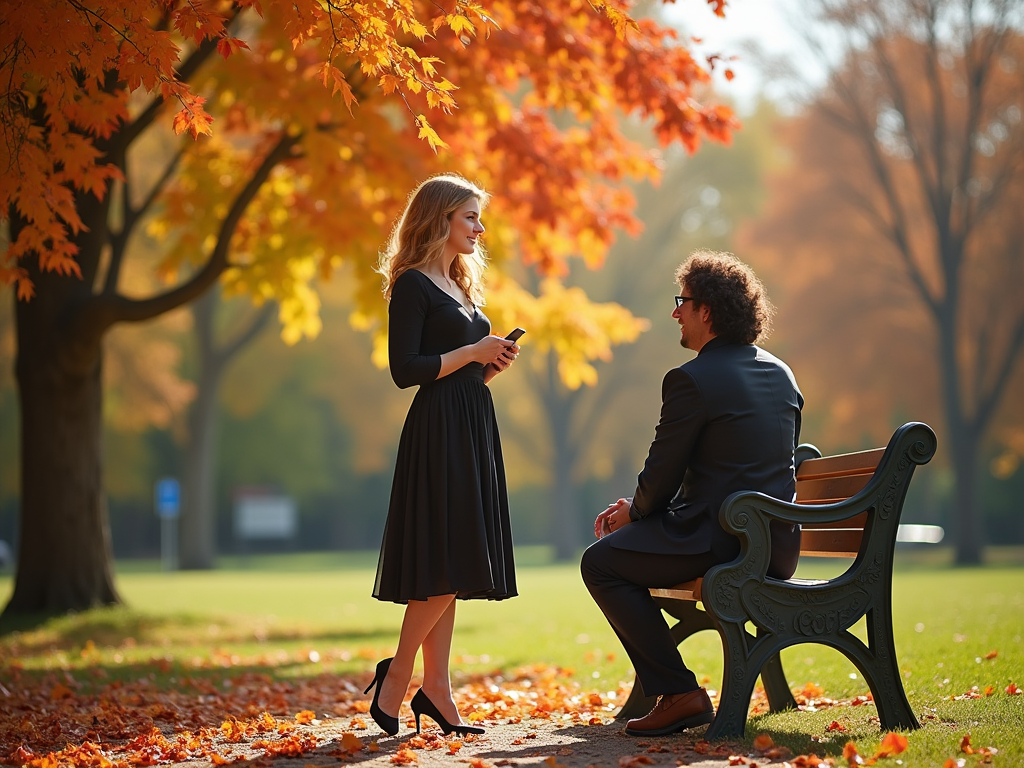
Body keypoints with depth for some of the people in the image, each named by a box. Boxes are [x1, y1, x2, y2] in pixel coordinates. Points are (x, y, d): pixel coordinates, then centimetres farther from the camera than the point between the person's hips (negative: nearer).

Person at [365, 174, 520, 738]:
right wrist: (473, 353, -12)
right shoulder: (413, 285, -7)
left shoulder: (460, 285, 20)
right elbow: (405, 370, -16)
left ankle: (435, 687, 9)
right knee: (445, 566, -11)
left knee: (452, 569, 7)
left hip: (472, 432, 9)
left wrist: (494, 364, 4)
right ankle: (396, 673, 1)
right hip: (437, 433, -9)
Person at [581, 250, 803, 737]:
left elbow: (661, 476, -11)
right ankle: (657, 678, 28)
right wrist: (638, 508, 19)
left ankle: (679, 694, -1)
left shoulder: (691, 380, -13)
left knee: (600, 561, 4)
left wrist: (634, 512, 14)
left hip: (722, 542, -9)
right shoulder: (781, 374, 13)